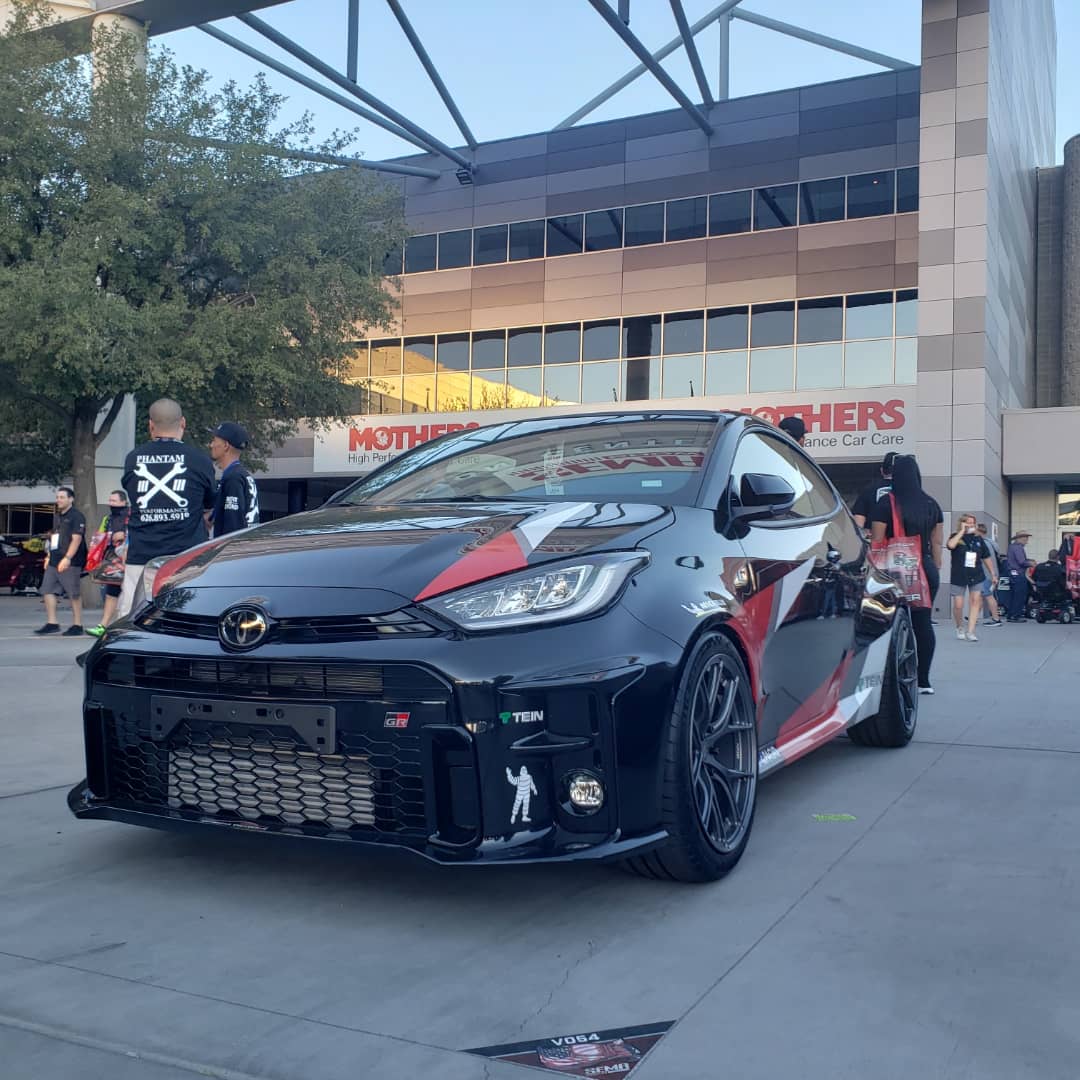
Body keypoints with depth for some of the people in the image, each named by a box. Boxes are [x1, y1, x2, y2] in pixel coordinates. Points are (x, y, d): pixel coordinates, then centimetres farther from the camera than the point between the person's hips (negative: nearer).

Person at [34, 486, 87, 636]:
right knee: (48, 590, 5)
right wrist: (49, 556, 19)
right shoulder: (58, 516, 19)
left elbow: (76, 539, -15)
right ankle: (52, 623, 10)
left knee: (74, 594, -4)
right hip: (54, 561, 9)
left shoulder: (76, 516, -7)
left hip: (70, 563, -9)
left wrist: (67, 558, -22)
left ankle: (77, 626, 2)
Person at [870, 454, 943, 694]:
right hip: (926, 569, 5)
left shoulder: (887, 502, -6)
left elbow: (876, 542, -7)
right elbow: (937, 542, 12)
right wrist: (936, 569, 20)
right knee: (923, 622, 6)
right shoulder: (931, 504, 9)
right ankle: (924, 681, 8)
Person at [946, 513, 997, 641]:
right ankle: (960, 628, 23)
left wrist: (993, 574, 15)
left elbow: (986, 558, 15)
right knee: (958, 605, -1)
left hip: (976, 576, 2)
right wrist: (962, 531, -18)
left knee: (976, 600, -11)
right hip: (958, 576, -2)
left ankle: (970, 631, -10)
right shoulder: (956, 537, -2)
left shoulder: (978, 539, 7)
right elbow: (950, 545, -28)